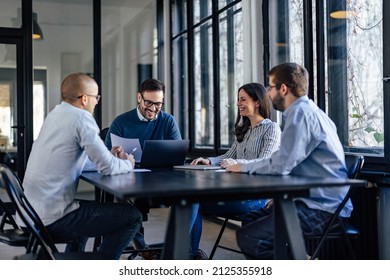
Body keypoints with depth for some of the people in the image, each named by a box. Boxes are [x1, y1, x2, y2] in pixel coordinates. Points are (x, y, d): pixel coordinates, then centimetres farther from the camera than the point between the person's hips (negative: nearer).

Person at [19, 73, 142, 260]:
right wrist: (127, 164, 6)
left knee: (88, 209, 37)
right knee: (132, 217, -4)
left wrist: (110, 156, 15)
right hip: (52, 218, -10)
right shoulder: (82, 118, -13)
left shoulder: (55, 114, 13)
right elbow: (107, 167, -16)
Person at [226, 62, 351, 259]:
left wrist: (243, 167, -7)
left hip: (322, 209, -10)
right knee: (250, 221, 16)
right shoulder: (308, 111, 16)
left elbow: (280, 165, -22)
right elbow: (286, 162, 19)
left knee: (248, 237, -18)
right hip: (317, 201, 10)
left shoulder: (300, 113, -16)